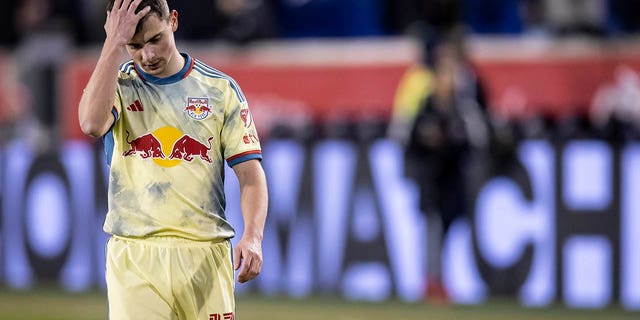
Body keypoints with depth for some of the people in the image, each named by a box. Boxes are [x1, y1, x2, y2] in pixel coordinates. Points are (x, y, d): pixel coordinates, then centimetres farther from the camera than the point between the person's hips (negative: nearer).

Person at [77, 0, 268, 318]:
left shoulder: (221, 89, 9)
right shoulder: (116, 85, 7)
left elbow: (250, 174, 4)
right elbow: (92, 123, -17)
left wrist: (252, 236, -14)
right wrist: (114, 43, -13)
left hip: (206, 256, 1)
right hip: (135, 256, -1)